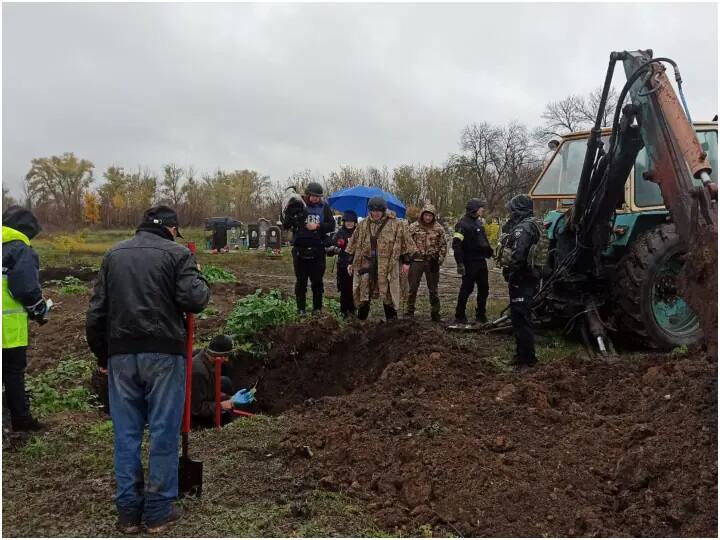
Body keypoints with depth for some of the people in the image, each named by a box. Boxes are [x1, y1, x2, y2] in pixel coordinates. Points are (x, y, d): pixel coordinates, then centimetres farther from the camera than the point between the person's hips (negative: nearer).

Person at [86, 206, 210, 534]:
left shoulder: (114, 253, 13)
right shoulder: (177, 253, 0)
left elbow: (96, 312, 11)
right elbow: (194, 300, -11)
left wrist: (102, 355, 19)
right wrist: (199, 279, 10)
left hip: (121, 354, 4)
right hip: (164, 353, -4)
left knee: (126, 433, 10)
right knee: (164, 433, 4)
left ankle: (128, 511, 17)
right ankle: (158, 512, 11)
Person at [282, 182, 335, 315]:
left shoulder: (324, 207, 3)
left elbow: (331, 225, 1)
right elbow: (285, 225, -3)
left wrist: (317, 226, -15)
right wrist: (290, 215, -23)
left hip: (318, 250, 1)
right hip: (300, 249, -1)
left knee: (317, 280, 8)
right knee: (301, 280, 6)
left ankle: (317, 308, 19)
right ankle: (301, 308, 14)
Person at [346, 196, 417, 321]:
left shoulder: (397, 225, -2)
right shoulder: (363, 225, 9)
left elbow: (406, 244, 1)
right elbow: (354, 245, 14)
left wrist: (406, 262, -2)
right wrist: (351, 262, 12)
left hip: (388, 266, -3)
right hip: (366, 265, 3)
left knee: (388, 295, 3)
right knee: (363, 295, 5)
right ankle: (360, 320, 16)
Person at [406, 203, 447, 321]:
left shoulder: (439, 228, 2)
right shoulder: (414, 227, 0)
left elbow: (443, 245, 5)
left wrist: (439, 260, -3)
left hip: (432, 262, 0)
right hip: (417, 260, 0)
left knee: (433, 289, 7)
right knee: (412, 287, 3)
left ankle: (435, 312, 17)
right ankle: (410, 310, 14)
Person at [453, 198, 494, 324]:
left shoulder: (478, 222, 16)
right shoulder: (463, 224, -13)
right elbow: (456, 245, -19)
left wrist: (490, 251, 17)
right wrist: (460, 263, -23)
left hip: (481, 261, 9)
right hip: (470, 262, -9)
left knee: (484, 288, 12)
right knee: (466, 289, -3)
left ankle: (481, 315, 22)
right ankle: (460, 316, 6)